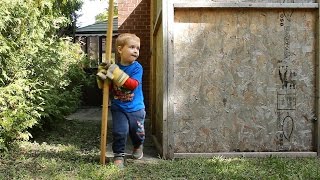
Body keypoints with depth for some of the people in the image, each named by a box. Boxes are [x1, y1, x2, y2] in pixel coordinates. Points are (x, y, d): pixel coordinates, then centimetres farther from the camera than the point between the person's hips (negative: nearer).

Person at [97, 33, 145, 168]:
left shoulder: (137, 68, -10)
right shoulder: (113, 67, -2)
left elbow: (133, 84, -25)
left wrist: (116, 74, -31)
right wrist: (102, 76, -15)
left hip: (135, 108, -1)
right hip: (118, 108, 1)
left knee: (137, 132, 12)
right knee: (120, 131, -10)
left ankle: (138, 146, 45)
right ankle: (119, 155, 10)